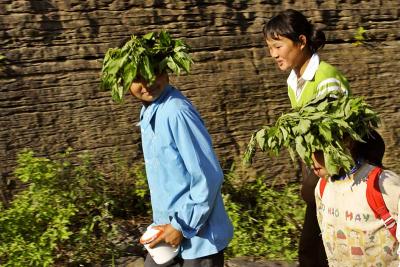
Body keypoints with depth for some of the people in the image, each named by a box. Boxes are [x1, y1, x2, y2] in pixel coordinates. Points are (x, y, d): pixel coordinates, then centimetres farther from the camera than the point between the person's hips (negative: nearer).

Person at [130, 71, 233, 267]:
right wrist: (165, 224, 13)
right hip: (169, 228, 8)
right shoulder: (147, 114, 5)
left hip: (198, 238, -8)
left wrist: (181, 226, -16)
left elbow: (208, 177, -23)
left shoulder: (176, 111, -22)